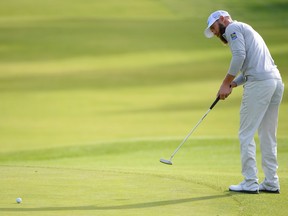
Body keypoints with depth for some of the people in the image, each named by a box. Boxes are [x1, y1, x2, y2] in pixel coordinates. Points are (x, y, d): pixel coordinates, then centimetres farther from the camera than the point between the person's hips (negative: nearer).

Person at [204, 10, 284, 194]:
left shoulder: (233, 28, 3)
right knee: (268, 136, 12)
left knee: (247, 134, -4)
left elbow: (239, 55, -13)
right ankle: (271, 183, 11)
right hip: (276, 82, 9)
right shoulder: (247, 30, 31)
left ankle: (250, 183, -6)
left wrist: (226, 83, -6)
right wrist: (232, 84, 13)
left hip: (259, 83, -9)